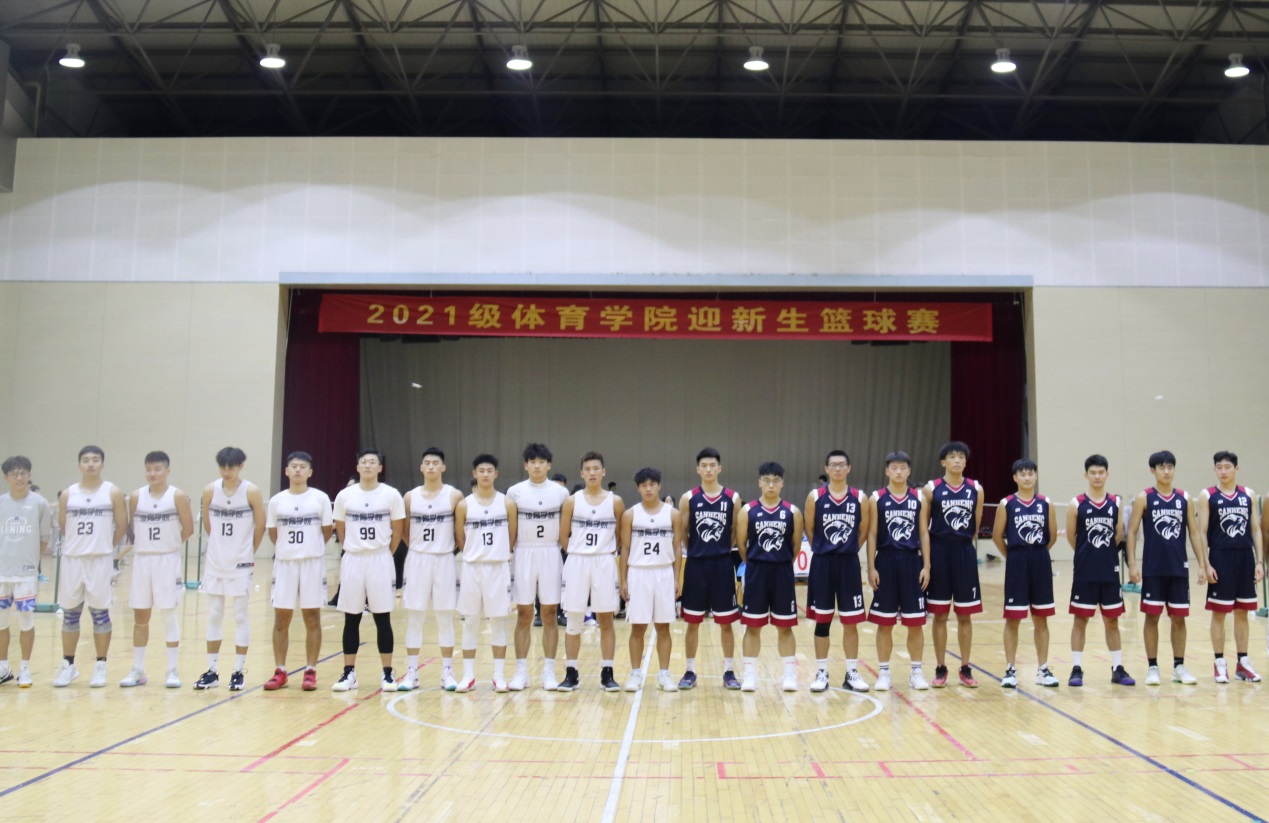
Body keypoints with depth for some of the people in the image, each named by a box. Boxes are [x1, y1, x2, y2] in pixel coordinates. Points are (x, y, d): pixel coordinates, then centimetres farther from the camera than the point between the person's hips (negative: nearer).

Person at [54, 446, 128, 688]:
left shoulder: (113, 493, -1)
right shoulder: (68, 494, 5)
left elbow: (122, 527, 1)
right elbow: (62, 527, 13)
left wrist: (105, 547, 7)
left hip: (100, 561, -2)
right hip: (72, 559, 2)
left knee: (100, 613, 2)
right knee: (70, 614, 8)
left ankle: (100, 667, 10)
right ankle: (68, 665, 19)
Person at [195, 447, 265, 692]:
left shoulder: (251, 492, -9)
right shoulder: (210, 490, -1)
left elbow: (260, 526, -3)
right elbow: (207, 524, 10)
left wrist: (248, 552, 6)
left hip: (241, 564, -3)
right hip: (215, 563, 3)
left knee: (240, 616, 3)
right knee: (214, 616, 8)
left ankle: (238, 672, 10)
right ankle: (212, 671, 16)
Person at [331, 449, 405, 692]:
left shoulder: (391, 495, -3)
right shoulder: (344, 496, 1)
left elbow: (398, 530, 4)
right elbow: (340, 528, 12)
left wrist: (384, 553, 7)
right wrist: (353, 549, 12)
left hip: (380, 561, -2)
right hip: (352, 561, 2)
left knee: (383, 618, 2)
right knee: (351, 619, 6)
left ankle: (388, 673, 9)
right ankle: (349, 672, 14)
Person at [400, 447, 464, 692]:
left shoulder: (454, 496, -3)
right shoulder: (410, 497, 2)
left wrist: (453, 547, -1)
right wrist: (420, 548, 4)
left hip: (444, 561, -1)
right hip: (417, 560, 2)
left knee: (445, 618, 5)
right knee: (413, 617, 4)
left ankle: (447, 672, 13)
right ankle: (411, 673, 12)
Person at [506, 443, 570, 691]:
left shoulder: (561, 493, 2)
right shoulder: (515, 492, 1)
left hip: (551, 555, 0)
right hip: (523, 555, 0)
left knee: (549, 614, 4)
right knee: (523, 615, 4)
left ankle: (549, 671, 11)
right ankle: (521, 671, 11)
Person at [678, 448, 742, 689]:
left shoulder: (732, 498, 2)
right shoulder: (688, 498, 1)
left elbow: (736, 533, 8)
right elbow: (681, 533, 5)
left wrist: (723, 550, -1)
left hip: (723, 564, 0)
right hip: (695, 564, 0)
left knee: (726, 623, 6)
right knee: (693, 622, 6)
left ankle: (729, 671, 18)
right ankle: (690, 671, 17)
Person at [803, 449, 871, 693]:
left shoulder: (860, 498, 0)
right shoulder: (815, 497, -2)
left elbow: (864, 532, 8)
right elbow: (809, 530, 4)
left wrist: (847, 550, 8)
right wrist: (825, 549, 7)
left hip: (849, 563, 1)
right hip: (822, 563, -1)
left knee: (851, 622, 6)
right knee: (822, 621, 6)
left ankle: (852, 673, 16)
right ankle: (822, 673, 15)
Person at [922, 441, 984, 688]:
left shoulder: (976, 489, 4)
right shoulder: (931, 489, -2)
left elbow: (976, 526, 13)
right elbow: (922, 526, 0)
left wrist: (966, 544, 11)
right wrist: (926, 559, -2)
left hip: (965, 553, 2)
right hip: (939, 553, -2)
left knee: (965, 615, 7)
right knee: (940, 615, 5)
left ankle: (965, 669, 17)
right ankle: (940, 669, 13)